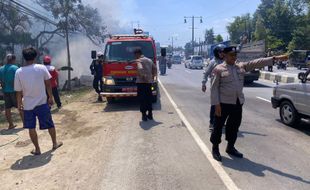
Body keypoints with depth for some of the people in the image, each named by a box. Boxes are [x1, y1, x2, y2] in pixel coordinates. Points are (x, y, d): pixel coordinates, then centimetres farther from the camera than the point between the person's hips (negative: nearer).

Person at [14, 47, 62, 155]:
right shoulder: (42, 68, -9)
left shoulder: (19, 72, -7)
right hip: (42, 102, 0)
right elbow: (48, 84, -3)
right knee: (50, 124, 15)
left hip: (28, 104, 1)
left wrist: (19, 103, 9)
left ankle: (37, 149, 19)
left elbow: (19, 91, -4)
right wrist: (50, 97, 8)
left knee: (31, 128, 11)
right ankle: (55, 143, 29)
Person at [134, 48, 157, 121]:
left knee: (142, 99, -1)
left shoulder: (139, 60, -7)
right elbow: (155, 69, 16)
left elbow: (140, 69, -25)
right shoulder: (149, 60, 17)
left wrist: (143, 76, -17)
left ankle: (144, 115, 0)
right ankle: (150, 114, 20)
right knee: (149, 98, 14)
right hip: (149, 82, 7)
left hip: (141, 82, -7)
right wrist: (152, 76, 16)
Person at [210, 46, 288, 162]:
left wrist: (275, 58, -4)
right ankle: (215, 149, 20)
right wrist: (216, 104, -14)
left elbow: (257, 63, 4)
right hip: (224, 103, -5)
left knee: (234, 126, 15)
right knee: (218, 126, 4)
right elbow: (214, 88, -9)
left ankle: (230, 147, 32)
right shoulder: (219, 69, -6)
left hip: (238, 103, 5)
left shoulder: (241, 66, 9)